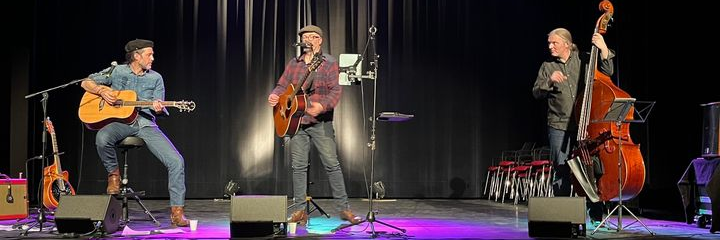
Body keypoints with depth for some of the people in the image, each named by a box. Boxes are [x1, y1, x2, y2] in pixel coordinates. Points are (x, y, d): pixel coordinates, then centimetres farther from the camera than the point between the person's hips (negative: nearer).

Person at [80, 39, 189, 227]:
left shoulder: (156, 78, 12)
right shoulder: (116, 71, 8)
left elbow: (159, 109, 6)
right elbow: (86, 83, 11)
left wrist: (159, 109, -19)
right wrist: (102, 90, -8)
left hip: (146, 124, 1)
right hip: (120, 121, -1)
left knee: (176, 161, -19)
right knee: (102, 139, -38)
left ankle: (176, 211, -11)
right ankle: (113, 174, -6)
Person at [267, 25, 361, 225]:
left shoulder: (329, 63, -1)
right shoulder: (293, 63, 14)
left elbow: (336, 91, -9)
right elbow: (282, 85, 18)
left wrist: (323, 106, -27)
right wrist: (274, 96, -5)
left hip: (320, 123, -4)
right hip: (296, 122, 4)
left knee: (332, 164, -4)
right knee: (298, 166, 5)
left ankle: (344, 209, 3)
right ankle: (300, 210, 12)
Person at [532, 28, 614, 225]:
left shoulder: (583, 60, 7)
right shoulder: (547, 67, 9)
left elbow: (607, 72, 0)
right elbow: (536, 93, 3)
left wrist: (604, 50, -11)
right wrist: (549, 81, -14)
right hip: (559, 126, 1)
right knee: (562, 171, 0)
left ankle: (596, 216, 6)